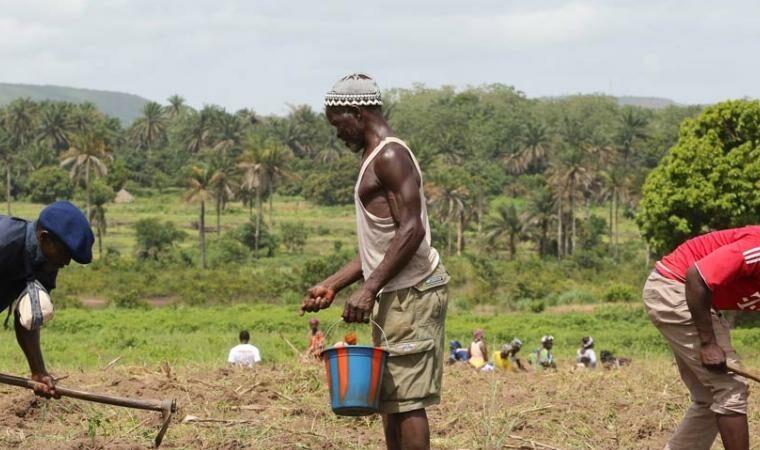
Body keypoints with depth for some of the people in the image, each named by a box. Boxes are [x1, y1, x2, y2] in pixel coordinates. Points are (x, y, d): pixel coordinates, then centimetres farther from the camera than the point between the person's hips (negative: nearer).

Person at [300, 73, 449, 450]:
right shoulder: (376, 159, 20)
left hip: (412, 292, -10)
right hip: (393, 296, 10)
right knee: (390, 401, 11)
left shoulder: (390, 157, -12)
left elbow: (411, 231, -21)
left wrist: (368, 290, -23)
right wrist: (332, 285, 17)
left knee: (407, 400, -10)